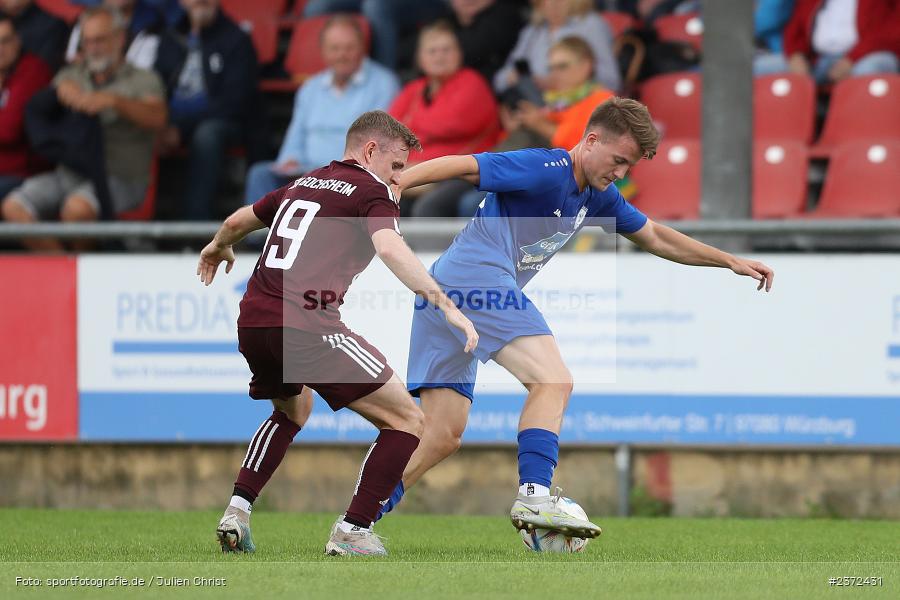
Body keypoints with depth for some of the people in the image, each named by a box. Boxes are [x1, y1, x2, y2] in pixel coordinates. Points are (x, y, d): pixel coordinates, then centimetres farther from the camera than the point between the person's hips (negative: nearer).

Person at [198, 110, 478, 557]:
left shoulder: (303, 184, 24)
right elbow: (390, 249, -18)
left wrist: (218, 248, 60)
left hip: (252, 320, 8)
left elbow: (237, 222, 38)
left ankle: (237, 511, 23)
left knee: (294, 410, 37)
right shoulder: (372, 192, 2)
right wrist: (446, 305, -23)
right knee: (406, 420, 0)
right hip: (307, 325, -8)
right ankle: (352, 533, -4)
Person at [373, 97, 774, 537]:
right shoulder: (547, 170, -11)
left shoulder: (599, 196, 18)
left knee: (443, 438, 6)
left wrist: (731, 262, 28)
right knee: (553, 380, -17)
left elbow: (655, 237, 30)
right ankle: (534, 499, -28)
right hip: (477, 276, -10)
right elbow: (458, 167, -16)